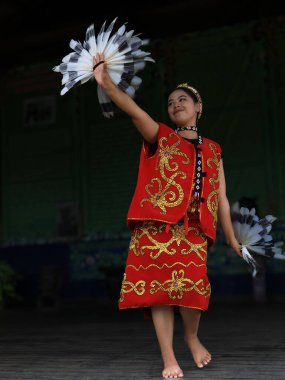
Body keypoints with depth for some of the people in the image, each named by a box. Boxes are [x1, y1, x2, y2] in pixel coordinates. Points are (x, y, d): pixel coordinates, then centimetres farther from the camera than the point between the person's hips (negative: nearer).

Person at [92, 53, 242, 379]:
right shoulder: (161, 137, 10)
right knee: (160, 285, -4)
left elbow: (220, 197, 16)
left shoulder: (212, 150, 18)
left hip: (193, 228, 2)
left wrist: (231, 238, 14)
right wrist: (106, 82, -26)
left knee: (191, 286, -8)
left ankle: (192, 337, 23)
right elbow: (134, 111, -10)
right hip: (157, 223, -1)